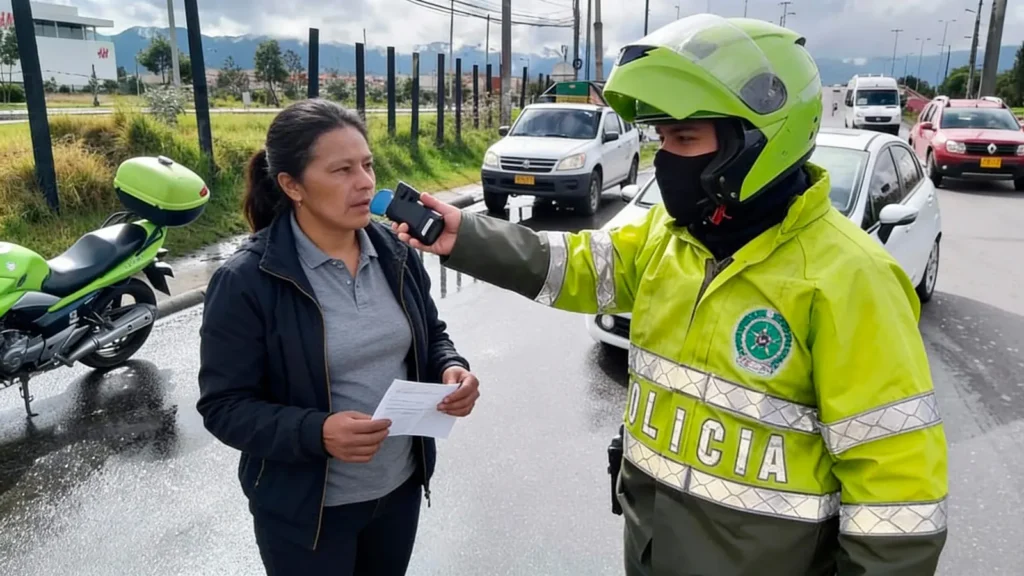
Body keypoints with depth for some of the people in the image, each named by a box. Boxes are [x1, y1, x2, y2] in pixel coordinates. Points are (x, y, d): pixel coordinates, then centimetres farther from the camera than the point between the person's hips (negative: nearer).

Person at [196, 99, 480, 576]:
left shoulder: (395, 252, -3)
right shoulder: (246, 282, -18)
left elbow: (430, 335, 9)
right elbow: (224, 406, -15)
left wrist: (450, 369, -12)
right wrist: (316, 432, -30)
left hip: (401, 485, 5)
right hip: (306, 509, -4)